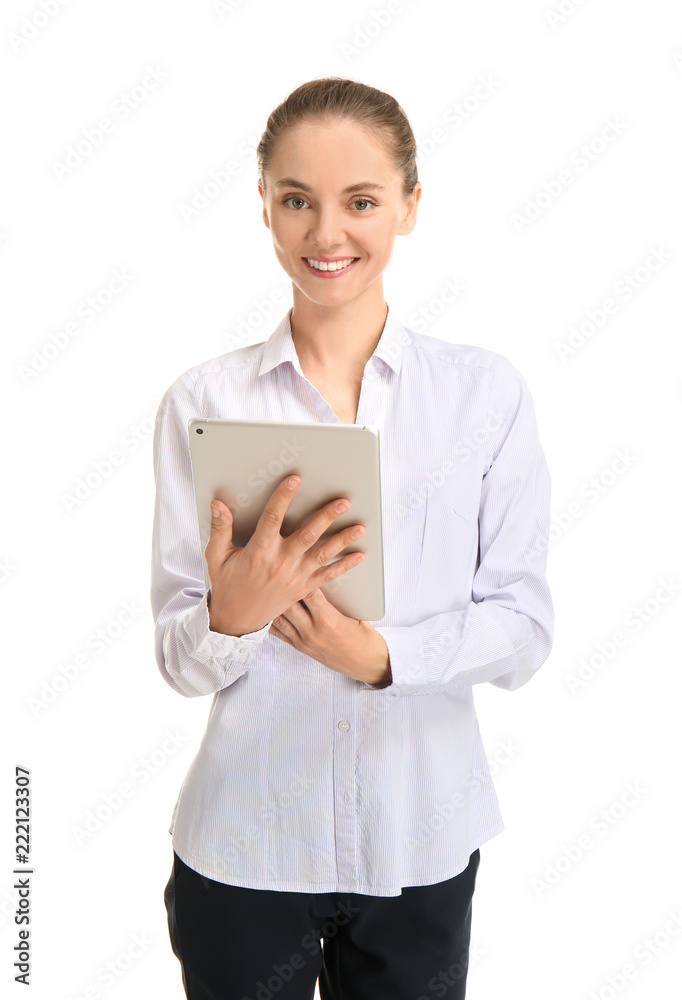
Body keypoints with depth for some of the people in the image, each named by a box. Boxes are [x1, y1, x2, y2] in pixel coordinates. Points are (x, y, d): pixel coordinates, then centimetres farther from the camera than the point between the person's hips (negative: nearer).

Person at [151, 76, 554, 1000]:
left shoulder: (488, 392, -4)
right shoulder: (203, 401, -5)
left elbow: (524, 627, -4)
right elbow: (179, 661, -4)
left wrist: (383, 654, -20)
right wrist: (233, 613, -25)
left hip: (421, 842, 1)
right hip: (244, 839, 0)